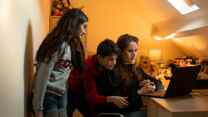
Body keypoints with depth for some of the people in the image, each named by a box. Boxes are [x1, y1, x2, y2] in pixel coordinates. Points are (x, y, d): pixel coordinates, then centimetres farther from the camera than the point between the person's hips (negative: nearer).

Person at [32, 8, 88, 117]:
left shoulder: (71, 45, 10)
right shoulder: (57, 44, -16)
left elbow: (64, 74, 9)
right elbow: (42, 77, -19)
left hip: (61, 96, 8)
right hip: (48, 96, -8)